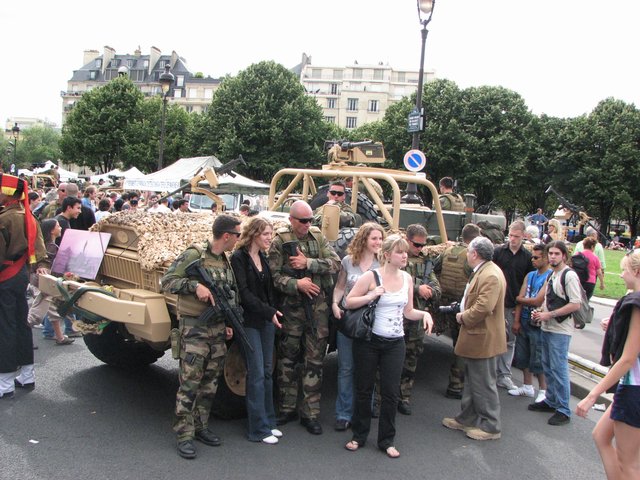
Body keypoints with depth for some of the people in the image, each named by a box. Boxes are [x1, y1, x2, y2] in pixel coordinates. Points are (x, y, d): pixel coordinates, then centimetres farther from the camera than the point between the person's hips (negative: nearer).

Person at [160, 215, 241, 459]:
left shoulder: (225, 261, 12)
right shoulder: (194, 255, -10)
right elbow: (167, 281, -12)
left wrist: (228, 323, 13)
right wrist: (195, 285, -24)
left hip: (218, 328, 7)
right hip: (194, 328, -7)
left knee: (210, 382, 13)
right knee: (190, 382, -4)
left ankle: (200, 426, 25)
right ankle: (184, 435, 5)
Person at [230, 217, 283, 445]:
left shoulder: (263, 257, 11)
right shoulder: (238, 258, -10)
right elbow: (243, 292, -16)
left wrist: (273, 312, 2)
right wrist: (269, 312, -18)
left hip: (267, 320, 7)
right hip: (249, 321, -7)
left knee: (267, 372, 10)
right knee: (257, 374, -5)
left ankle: (268, 421, 20)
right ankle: (258, 429, 3)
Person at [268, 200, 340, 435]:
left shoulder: (319, 237, 6)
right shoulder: (279, 242, -3)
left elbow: (335, 263, -5)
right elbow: (274, 275, -9)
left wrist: (308, 263, -15)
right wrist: (296, 284, -21)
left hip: (318, 307, 2)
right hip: (291, 307, -2)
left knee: (315, 360, 6)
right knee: (287, 358, 8)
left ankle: (310, 413, 16)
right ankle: (287, 408, 24)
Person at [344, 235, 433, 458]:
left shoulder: (407, 278, 4)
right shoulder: (371, 276, -11)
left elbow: (407, 311, 11)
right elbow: (348, 302, -9)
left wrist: (424, 314, -8)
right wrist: (372, 295, -22)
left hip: (395, 343, 4)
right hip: (369, 340, -3)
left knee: (391, 392, 5)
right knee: (364, 389, 9)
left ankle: (387, 440, 21)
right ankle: (359, 435, 27)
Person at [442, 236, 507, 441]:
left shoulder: (491, 275, -23)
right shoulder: (482, 271, 12)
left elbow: (484, 307, -30)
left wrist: (464, 317, -16)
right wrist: (463, 311, 8)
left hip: (483, 339, -11)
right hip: (476, 337, 11)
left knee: (484, 385, 2)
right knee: (472, 382, 20)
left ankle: (491, 427, 14)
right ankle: (467, 418, 32)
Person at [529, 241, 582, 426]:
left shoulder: (569, 275, -14)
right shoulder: (552, 275, 13)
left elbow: (575, 304, -19)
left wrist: (549, 315, -18)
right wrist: (540, 313, 6)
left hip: (560, 330, -9)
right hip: (547, 328, 9)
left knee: (559, 369, -5)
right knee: (548, 367, 16)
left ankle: (563, 410, 5)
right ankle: (550, 401, 30)